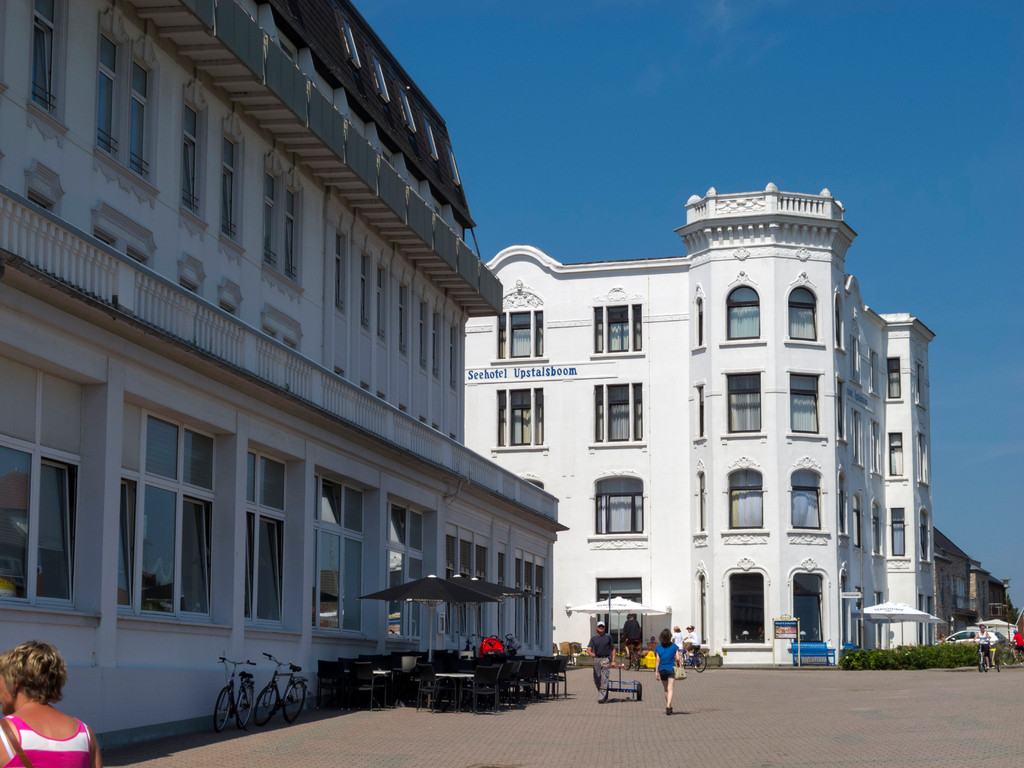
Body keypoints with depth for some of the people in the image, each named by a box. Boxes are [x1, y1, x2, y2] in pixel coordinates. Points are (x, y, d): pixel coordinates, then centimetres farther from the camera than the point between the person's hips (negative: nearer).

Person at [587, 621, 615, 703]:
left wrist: (613, 660, 2)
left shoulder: (608, 637, 4)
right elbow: (589, 649, -2)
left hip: (606, 659, -3)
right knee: (596, 679, 7)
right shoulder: (593, 638, 6)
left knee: (604, 678, -12)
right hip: (596, 659, 3)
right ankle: (604, 694, 29)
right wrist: (591, 653, -26)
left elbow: (613, 649, 10)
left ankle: (602, 698, -14)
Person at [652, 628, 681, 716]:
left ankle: (669, 706, 28)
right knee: (670, 689, -8)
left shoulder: (659, 647, -2)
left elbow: (658, 660, -3)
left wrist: (656, 671, 0)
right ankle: (668, 706, -25)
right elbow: (677, 658, -5)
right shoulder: (674, 646, -4)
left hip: (662, 670, 2)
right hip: (671, 669, -2)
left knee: (666, 689, 17)